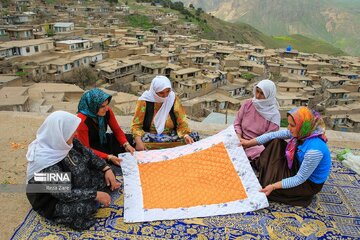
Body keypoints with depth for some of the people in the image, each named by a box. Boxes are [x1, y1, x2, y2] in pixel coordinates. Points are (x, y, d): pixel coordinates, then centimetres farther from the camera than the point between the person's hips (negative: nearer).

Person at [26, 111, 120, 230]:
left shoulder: (63, 142, -14)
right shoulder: (46, 163, -35)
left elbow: (87, 154, 0)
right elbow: (64, 194, -31)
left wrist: (107, 169, -9)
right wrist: (96, 195, -26)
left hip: (74, 182, 7)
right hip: (53, 200, -7)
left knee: (106, 176, -2)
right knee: (87, 206, -29)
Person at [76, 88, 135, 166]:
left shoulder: (107, 111, -15)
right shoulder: (82, 121, -30)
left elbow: (117, 130, -3)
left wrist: (126, 144, -21)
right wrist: (108, 157, -34)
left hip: (103, 141, 6)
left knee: (130, 139, -8)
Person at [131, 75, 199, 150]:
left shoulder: (173, 99, -4)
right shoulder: (144, 101, -10)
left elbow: (181, 122, -4)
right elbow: (136, 125, -9)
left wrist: (185, 135, -25)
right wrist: (138, 141, -28)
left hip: (171, 135, 2)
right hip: (150, 137, -1)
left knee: (194, 136, -22)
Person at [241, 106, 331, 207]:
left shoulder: (314, 150, -37)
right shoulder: (302, 132, -16)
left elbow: (300, 179, -29)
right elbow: (273, 135, -10)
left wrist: (273, 186, -31)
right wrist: (249, 143, -6)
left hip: (310, 183, -7)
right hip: (299, 167, 7)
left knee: (266, 186, -18)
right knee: (276, 142, -5)